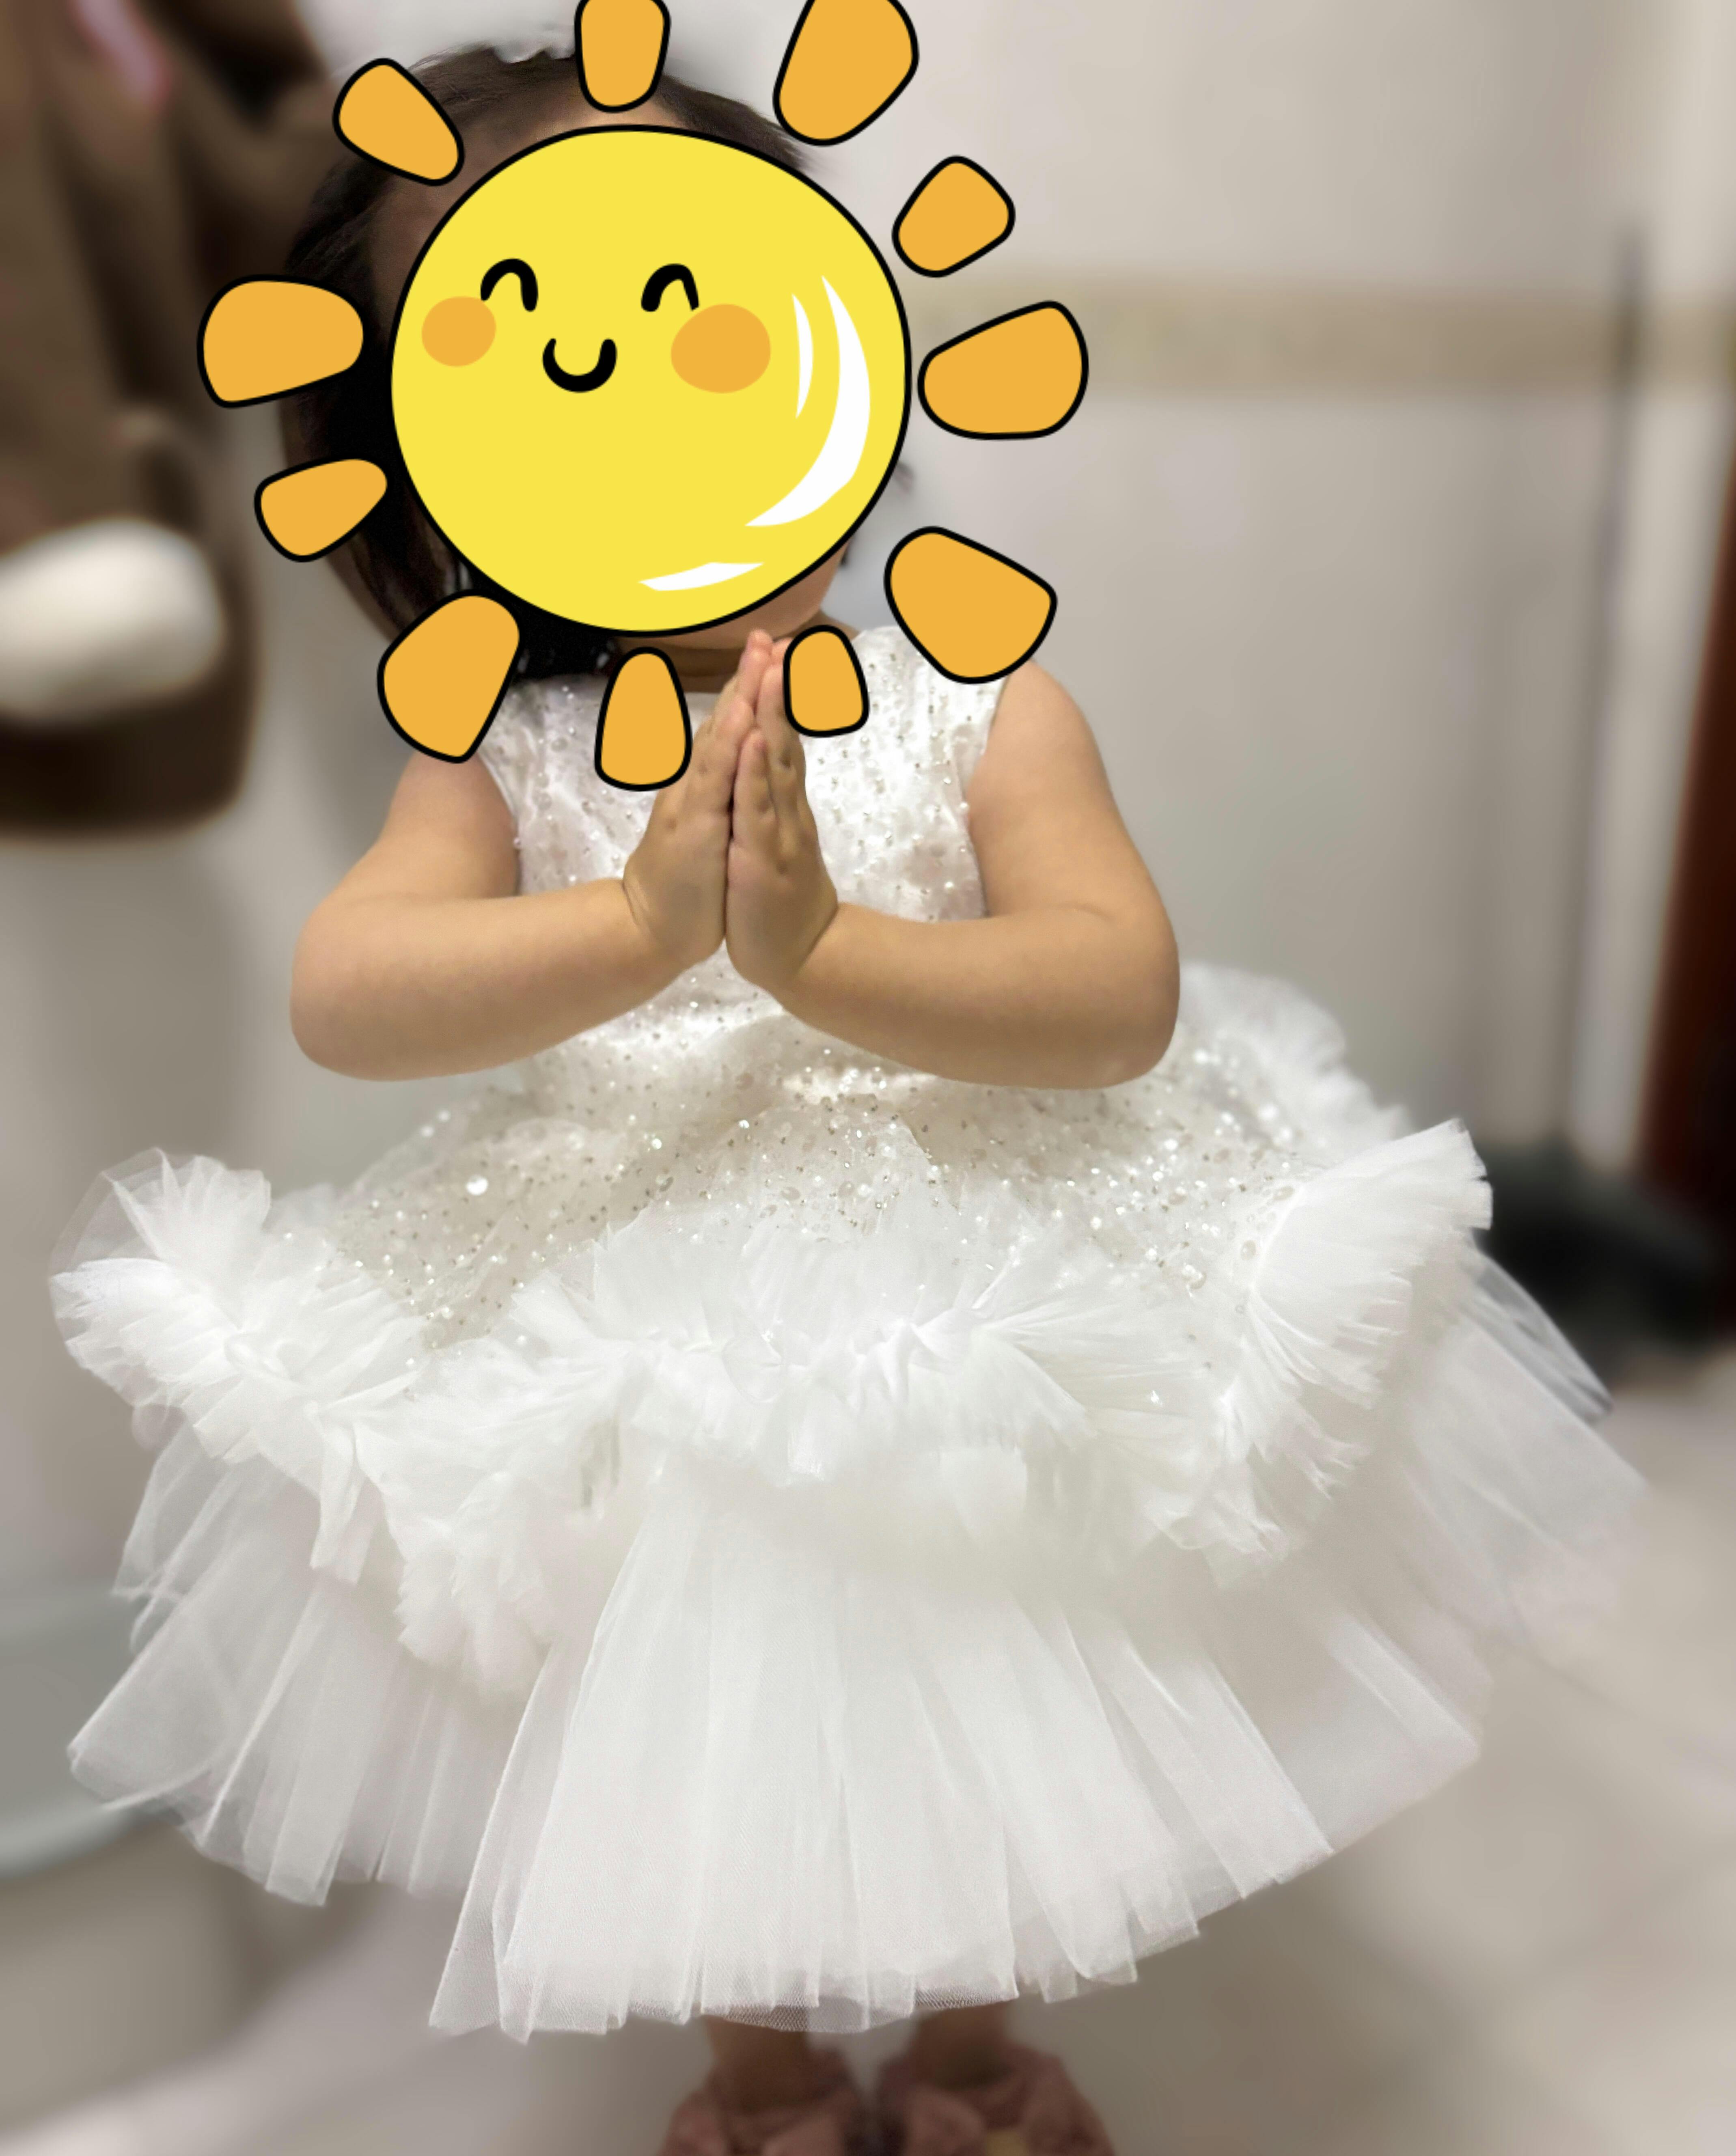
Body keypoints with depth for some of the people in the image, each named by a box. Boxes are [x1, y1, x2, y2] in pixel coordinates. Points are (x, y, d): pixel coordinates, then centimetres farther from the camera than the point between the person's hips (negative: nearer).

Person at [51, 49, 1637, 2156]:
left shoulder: (983, 707, -12)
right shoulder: (499, 764, -9)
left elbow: (1123, 999, -22)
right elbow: (342, 996, -21)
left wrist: (820, 944, -33)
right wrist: (643, 920, -33)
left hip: (983, 1337, 0)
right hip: (639, 1380, 1)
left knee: (983, 1743, 21)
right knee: (707, 1768, 21)